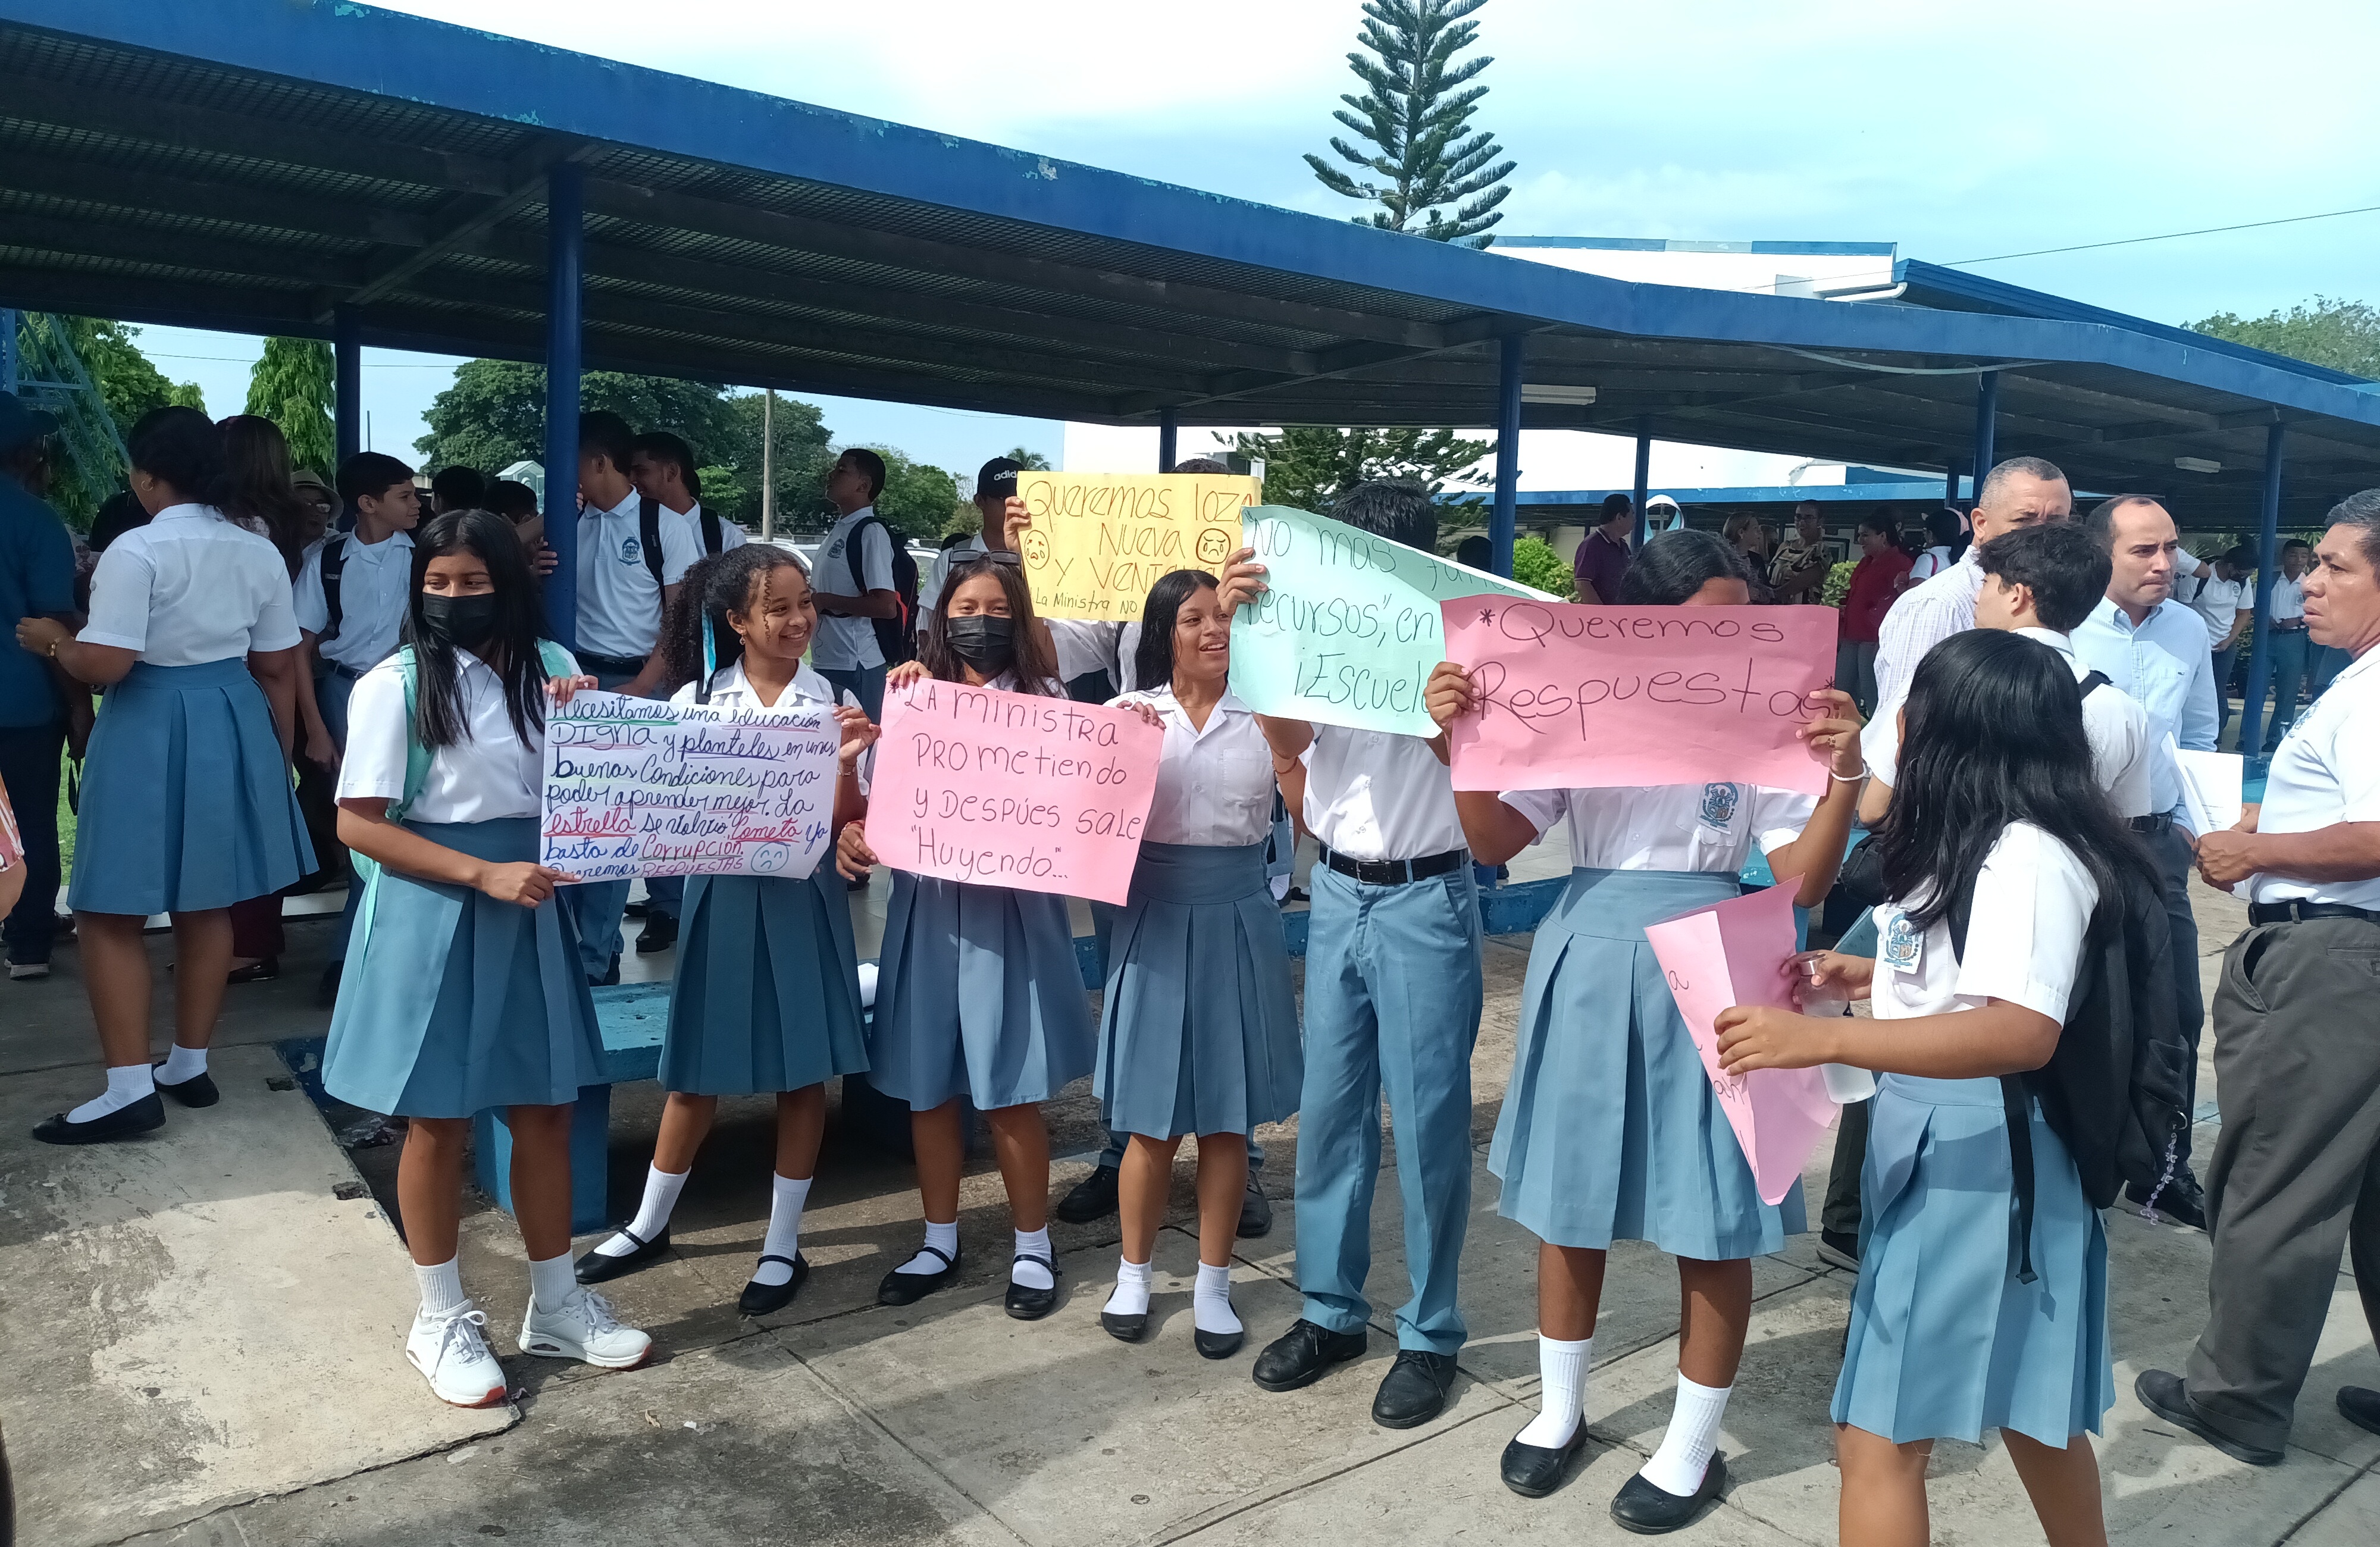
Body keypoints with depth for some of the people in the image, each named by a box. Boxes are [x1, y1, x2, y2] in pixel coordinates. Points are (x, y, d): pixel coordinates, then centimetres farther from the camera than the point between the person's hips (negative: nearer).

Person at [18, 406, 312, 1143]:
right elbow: (277, 669, 8)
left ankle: (130, 1089, 2)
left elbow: (103, 665, -21)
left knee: (110, 914, 3)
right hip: (232, 724, 7)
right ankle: (190, 1066, 24)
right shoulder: (259, 553, 4)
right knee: (206, 905, 15)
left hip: (150, 728, -6)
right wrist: (277, 755, 16)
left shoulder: (137, 550, -15)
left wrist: (53, 641, 1)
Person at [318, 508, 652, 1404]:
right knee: (439, 1121, 7)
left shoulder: (547, 667, 5)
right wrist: (483, 873, -19)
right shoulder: (396, 684, -9)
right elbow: (358, 824, -12)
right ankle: (441, 1320, 25)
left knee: (545, 1110, 11)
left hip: (529, 906, 4)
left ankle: (555, 1304, 27)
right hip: (434, 911, -4)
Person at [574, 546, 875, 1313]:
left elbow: (848, 821, -4)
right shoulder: (697, 700, -1)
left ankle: (783, 1243, 22)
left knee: (802, 1069, 7)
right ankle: (650, 1224, 32)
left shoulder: (834, 702, -3)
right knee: (698, 1068, 12)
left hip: (803, 895, -1)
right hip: (722, 891, 1)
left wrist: (846, 763, -22)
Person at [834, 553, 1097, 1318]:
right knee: (925, 1084, 10)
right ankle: (940, 1242, 27)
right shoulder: (912, 697, 8)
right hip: (925, 905, 3)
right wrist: (852, 830, -14)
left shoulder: (1042, 701, 1)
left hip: (1008, 907, -3)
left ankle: (1032, 1248, 19)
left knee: (1009, 1092, 1)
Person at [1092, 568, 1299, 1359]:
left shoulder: (1265, 713, 1)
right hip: (1156, 919, 0)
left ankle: (1213, 1286, 23)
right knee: (1153, 1122, 8)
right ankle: (1133, 1275, 27)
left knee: (1226, 1118, 8)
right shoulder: (1130, 712, 2)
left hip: (1236, 923, 0)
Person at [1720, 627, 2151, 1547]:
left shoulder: (2029, 855, -21)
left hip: (1980, 1159, -10)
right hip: (1944, 1150, 10)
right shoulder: (1982, 845, 11)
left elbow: (2023, 1032, -35)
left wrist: (1823, 1039, -41)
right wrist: (1875, 977, 14)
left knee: (1877, 1440, -4)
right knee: (2028, 1403, 25)